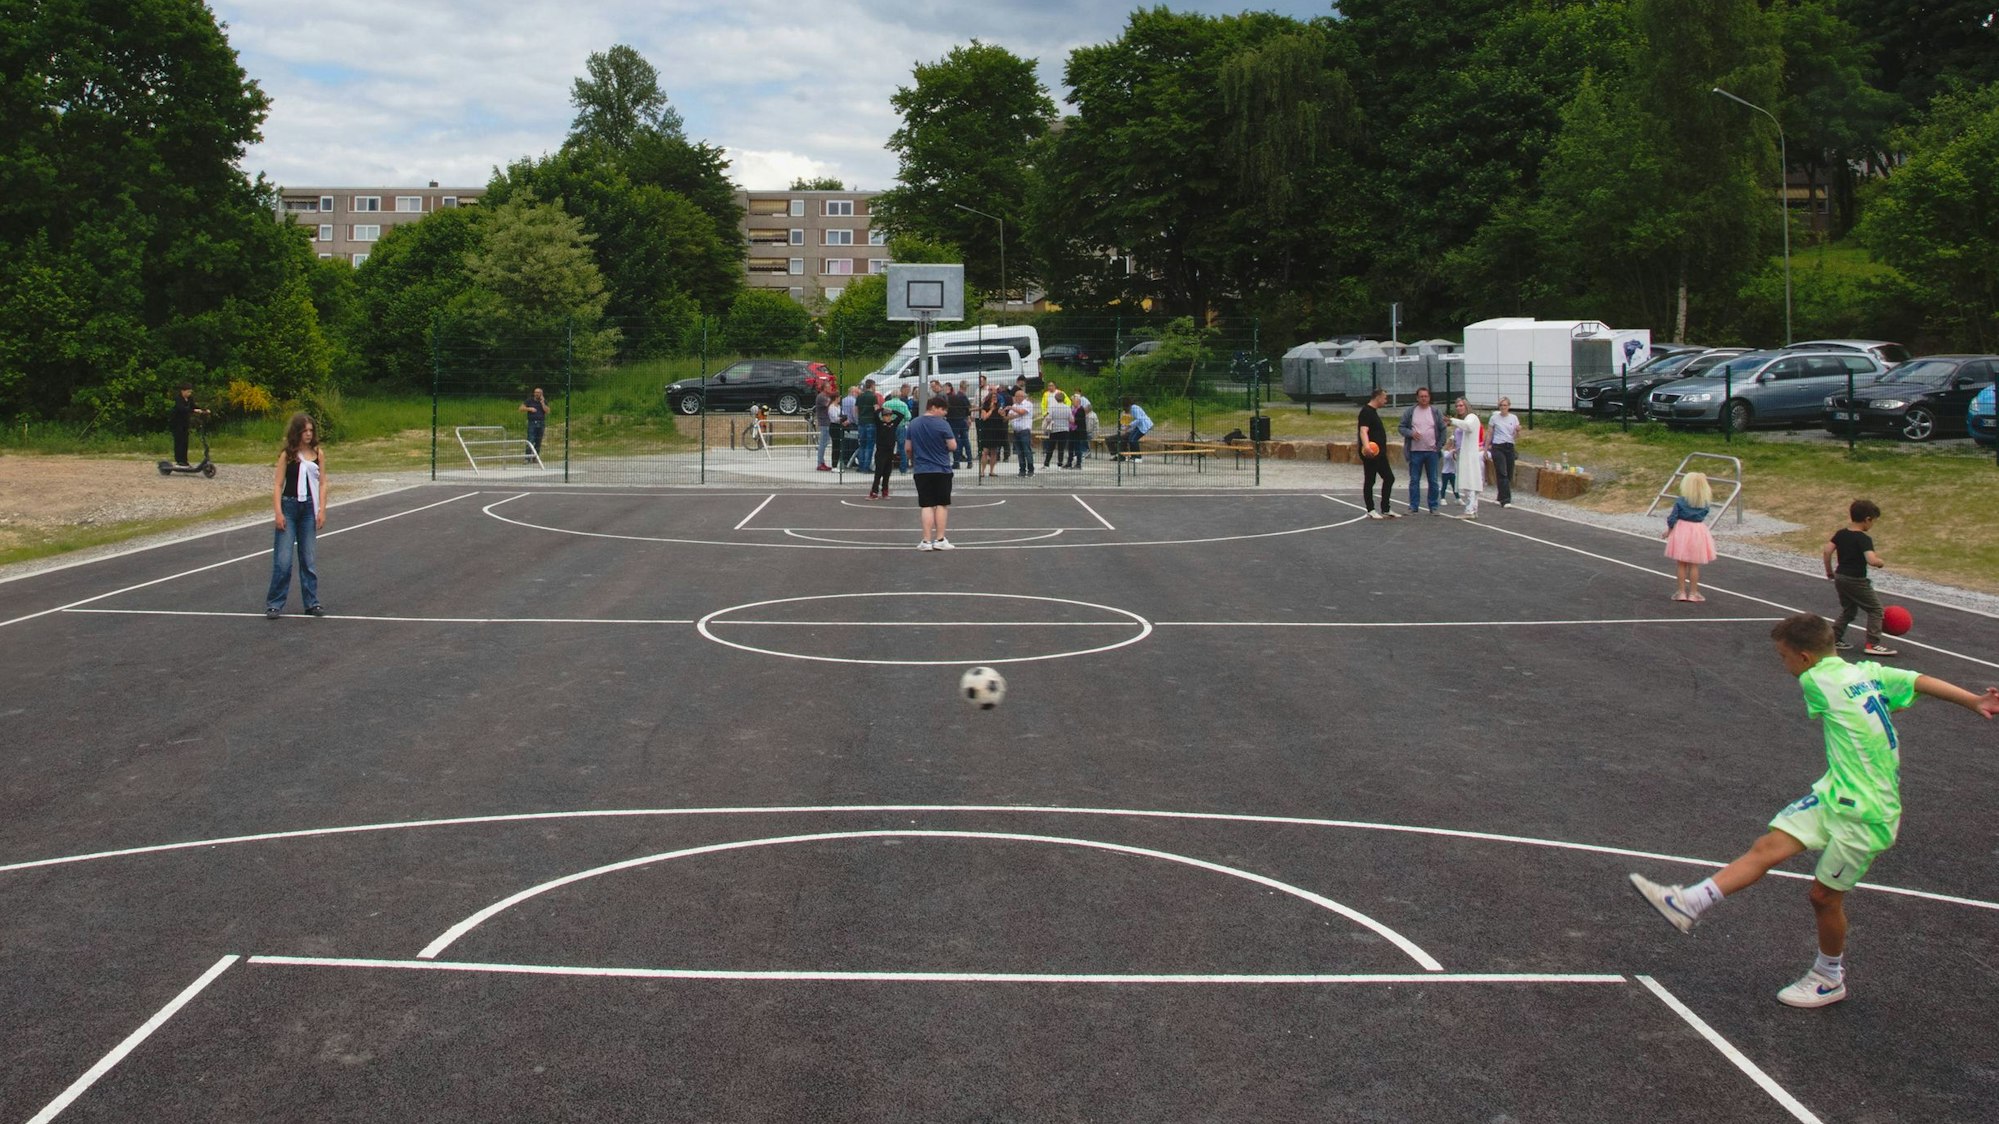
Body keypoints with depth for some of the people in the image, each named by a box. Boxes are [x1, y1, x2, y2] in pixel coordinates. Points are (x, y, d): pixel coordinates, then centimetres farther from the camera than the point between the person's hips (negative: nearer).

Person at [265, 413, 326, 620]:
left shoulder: (318, 454, 6)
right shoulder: (287, 455, -1)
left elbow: (322, 484, 6)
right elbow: (277, 485, -2)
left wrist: (321, 510, -2)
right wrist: (278, 512, -10)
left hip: (309, 509, 2)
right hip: (289, 507, -2)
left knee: (310, 560, 6)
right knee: (283, 560, -4)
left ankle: (311, 602, 13)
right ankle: (275, 603, 4)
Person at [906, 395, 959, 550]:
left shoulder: (913, 424, 4)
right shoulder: (942, 424, -11)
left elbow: (907, 448, 11)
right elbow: (953, 446, -11)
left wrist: (913, 459, 29)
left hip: (922, 471, 4)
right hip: (941, 470, -4)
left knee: (927, 506, 4)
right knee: (942, 505, 7)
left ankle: (927, 541, 1)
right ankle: (939, 540, 6)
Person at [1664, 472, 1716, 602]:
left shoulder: (1680, 502, -12)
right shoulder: (1705, 503, -7)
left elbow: (1672, 518, -11)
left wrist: (1669, 530, 5)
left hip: (1682, 532, -1)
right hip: (1698, 532, 1)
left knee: (1681, 565, 8)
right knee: (1694, 565, 9)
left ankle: (1681, 591, 11)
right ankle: (1693, 593, 12)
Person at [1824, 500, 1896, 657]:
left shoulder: (1840, 533, 3)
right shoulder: (1864, 539, -17)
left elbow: (1826, 551, 0)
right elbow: (1871, 560, -29)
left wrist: (1829, 570, 10)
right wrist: (1881, 562, -8)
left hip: (1840, 577, 7)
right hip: (1856, 581, -7)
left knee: (1848, 610, 22)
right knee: (1875, 609, 4)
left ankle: (1834, 638, 19)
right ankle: (1873, 643, 0)